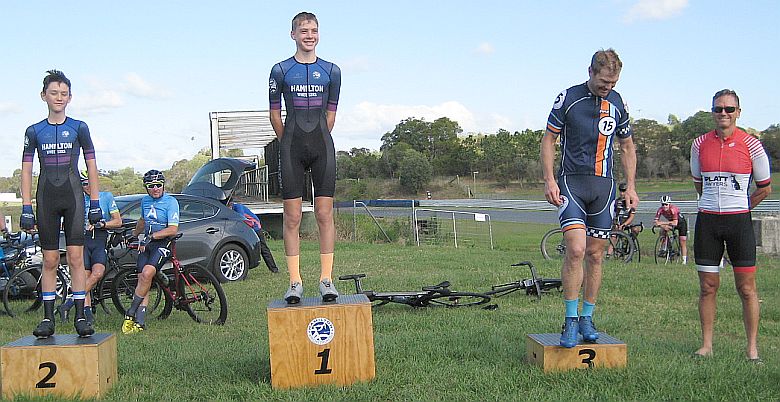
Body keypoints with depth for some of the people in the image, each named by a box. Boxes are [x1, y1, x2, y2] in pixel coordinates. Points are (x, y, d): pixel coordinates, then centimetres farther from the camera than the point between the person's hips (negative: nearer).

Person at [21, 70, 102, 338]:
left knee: (75, 258, -6)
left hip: (73, 196, -1)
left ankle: (80, 317, -3)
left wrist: (95, 203, 2)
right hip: (46, 198, 1)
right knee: (50, 260, 3)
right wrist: (26, 208, 0)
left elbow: (91, 165, 7)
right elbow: (26, 170, 7)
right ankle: (48, 319, 8)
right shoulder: (34, 131, 7)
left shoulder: (79, 128, 5)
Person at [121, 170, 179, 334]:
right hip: (146, 243, 6)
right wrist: (134, 234, 43)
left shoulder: (171, 202, -8)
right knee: (142, 278, -6)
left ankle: (130, 314, -16)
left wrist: (151, 236, -21)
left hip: (163, 243, -6)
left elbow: (173, 229, -16)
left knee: (147, 273, -24)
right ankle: (140, 322, -6)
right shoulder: (145, 201, 13)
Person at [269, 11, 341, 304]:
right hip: (291, 147, -1)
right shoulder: (280, 71, 5)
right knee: (292, 216, -2)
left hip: (322, 145, 1)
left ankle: (326, 279, 4)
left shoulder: (331, 71, 9)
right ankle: (295, 282, 2)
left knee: (324, 214, -2)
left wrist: (319, 142, 11)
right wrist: (289, 143, 11)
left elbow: (331, 113, 14)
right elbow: (275, 113, 10)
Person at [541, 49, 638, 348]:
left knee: (595, 254, 6)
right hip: (571, 182, -4)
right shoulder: (568, 99, -3)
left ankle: (587, 318, 18)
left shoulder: (617, 103, 7)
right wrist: (549, 181, -7)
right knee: (576, 249, -17)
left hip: (604, 185, 4)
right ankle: (570, 320, -7)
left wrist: (630, 187, 9)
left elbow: (627, 147, 18)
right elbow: (548, 140, 2)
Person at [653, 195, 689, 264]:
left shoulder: (673, 209, -37)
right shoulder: (660, 210, -24)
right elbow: (655, 221, -28)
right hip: (670, 223, 4)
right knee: (661, 232, -21)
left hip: (681, 223, -4)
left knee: (683, 242, -6)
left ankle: (684, 260, 3)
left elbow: (675, 223, -43)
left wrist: (662, 223, -48)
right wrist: (663, 226, -45)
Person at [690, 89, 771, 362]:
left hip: (739, 221, -2)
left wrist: (738, 208, 11)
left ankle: (752, 348, 8)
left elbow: (765, 188, 7)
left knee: (747, 288, -1)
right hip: (707, 221, 2)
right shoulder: (700, 144, 5)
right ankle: (706, 345, 15)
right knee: (708, 286, 6)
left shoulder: (751, 145, -3)